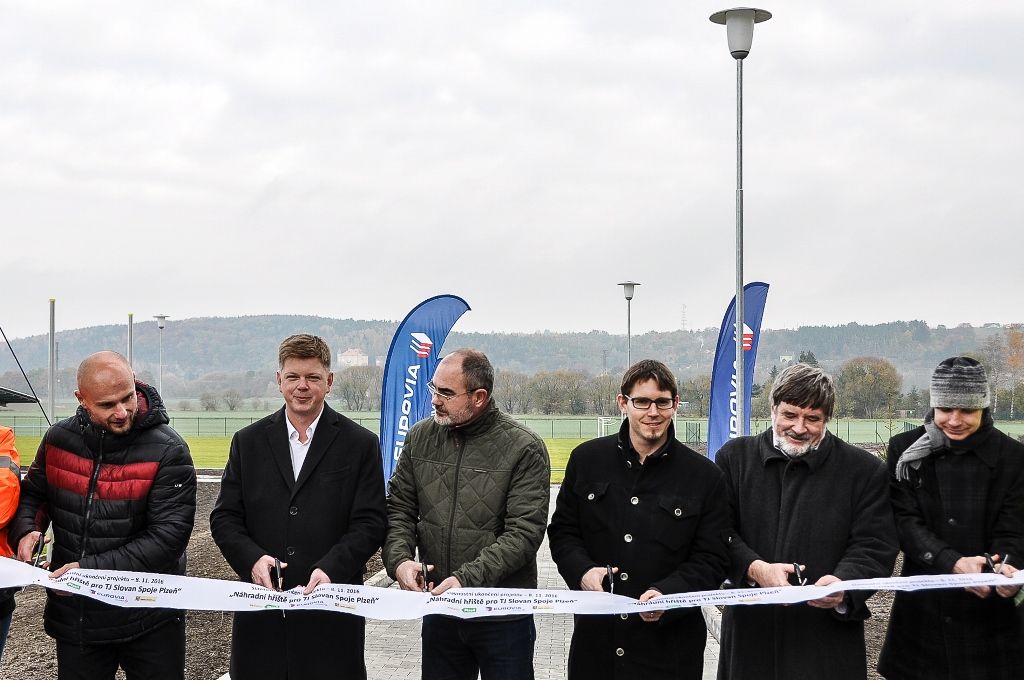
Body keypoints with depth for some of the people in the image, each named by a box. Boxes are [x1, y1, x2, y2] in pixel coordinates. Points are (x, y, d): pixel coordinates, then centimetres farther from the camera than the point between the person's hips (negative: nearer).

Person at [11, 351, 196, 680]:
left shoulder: (168, 451, -15)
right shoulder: (58, 439, -1)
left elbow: (168, 536, -19)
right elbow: (33, 494, 15)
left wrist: (93, 569, -24)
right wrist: (26, 529, -8)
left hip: (148, 617, -3)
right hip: (73, 613, 4)